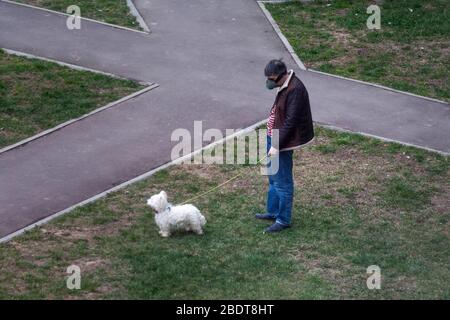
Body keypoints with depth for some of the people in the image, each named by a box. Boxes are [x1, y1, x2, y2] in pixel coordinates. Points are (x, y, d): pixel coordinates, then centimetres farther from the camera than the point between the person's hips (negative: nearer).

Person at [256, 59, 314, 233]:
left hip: (283, 142, -10)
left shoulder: (295, 90, -24)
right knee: (273, 178, 21)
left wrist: (277, 146, -23)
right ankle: (273, 212, 35)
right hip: (274, 138, 10)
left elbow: (290, 122, -25)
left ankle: (283, 219, 11)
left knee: (282, 181, 0)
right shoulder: (285, 86, 6)